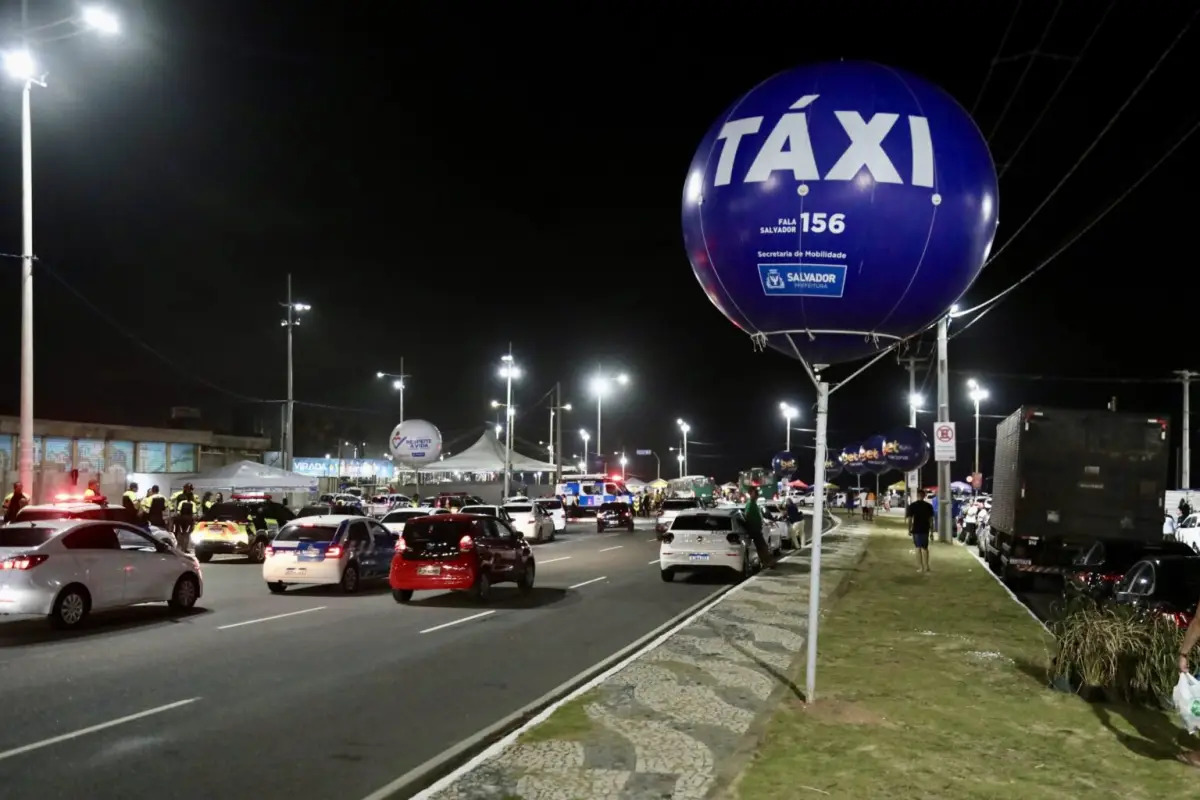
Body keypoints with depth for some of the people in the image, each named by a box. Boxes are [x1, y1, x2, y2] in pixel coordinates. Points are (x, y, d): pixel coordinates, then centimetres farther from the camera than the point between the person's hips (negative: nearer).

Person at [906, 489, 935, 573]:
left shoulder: (912, 506, -7)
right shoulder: (928, 506, 1)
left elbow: (910, 518, -8)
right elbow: (931, 518, 1)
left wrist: (909, 529, 0)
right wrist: (931, 528, 9)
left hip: (916, 530, -2)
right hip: (925, 529, 2)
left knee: (918, 548, 5)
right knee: (925, 548, 12)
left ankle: (920, 567, 3)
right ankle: (926, 567, 10)